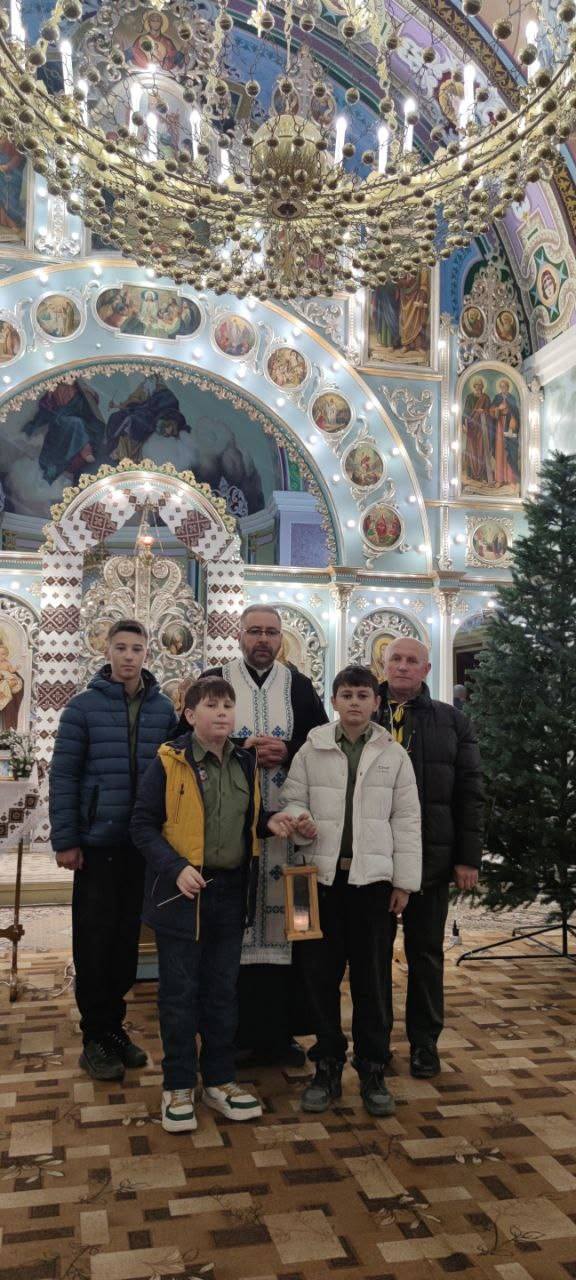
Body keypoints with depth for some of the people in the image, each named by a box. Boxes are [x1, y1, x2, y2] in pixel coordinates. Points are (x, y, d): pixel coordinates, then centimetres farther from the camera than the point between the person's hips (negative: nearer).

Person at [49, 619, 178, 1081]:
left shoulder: (164, 709, 3)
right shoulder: (84, 706, -4)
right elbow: (63, 776, -5)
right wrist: (65, 841, -8)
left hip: (146, 844, 3)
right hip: (97, 842, -2)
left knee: (128, 938, 12)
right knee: (94, 941, 4)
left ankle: (114, 1025, 29)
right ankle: (95, 1037, 19)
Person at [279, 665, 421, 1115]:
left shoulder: (394, 755, 3)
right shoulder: (311, 750, 4)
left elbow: (407, 821, 3)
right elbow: (291, 799, 9)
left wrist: (404, 881, -1)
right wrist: (297, 817, -15)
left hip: (373, 878, -1)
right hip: (323, 876, 1)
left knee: (373, 979, 7)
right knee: (321, 975, 7)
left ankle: (373, 1072, 22)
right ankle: (328, 1069, 23)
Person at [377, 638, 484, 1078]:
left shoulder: (452, 721, 5)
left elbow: (470, 793, 3)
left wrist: (468, 858, -3)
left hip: (431, 855, 0)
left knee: (426, 952, 11)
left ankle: (424, 1041, 25)